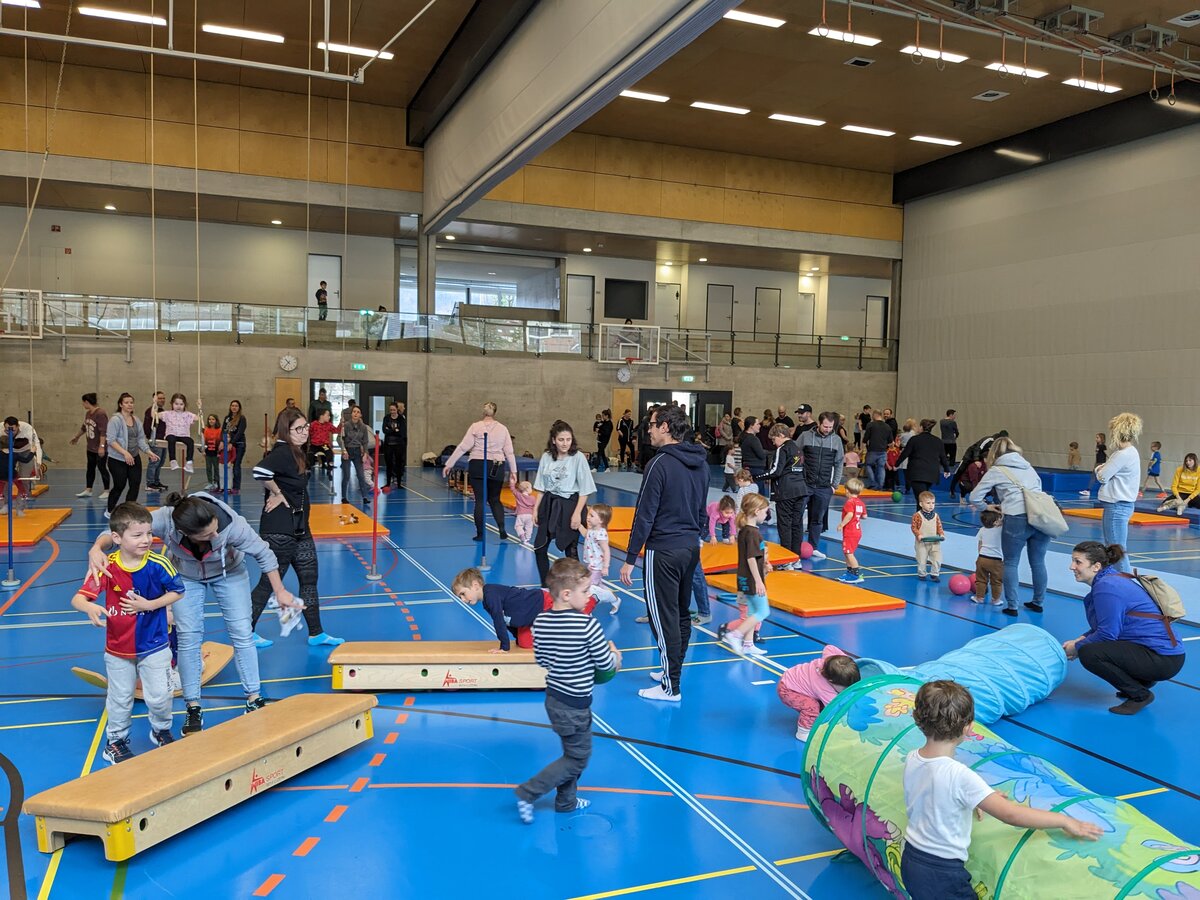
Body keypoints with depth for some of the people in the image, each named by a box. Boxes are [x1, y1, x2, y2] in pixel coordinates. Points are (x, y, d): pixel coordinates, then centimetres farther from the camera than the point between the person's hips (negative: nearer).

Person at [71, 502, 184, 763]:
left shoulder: (158, 564, -17)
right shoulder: (106, 567, -18)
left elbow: (177, 592, -4)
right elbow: (78, 598, -22)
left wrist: (149, 605, -18)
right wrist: (91, 608, -45)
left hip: (154, 646, 0)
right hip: (117, 649, 0)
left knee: (159, 697, 7)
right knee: (120, 699, 17)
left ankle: (161, 730, 36)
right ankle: (116, 740, 40)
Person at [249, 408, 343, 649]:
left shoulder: (297, 453, 10)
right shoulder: (282, 453, -18)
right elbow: (260, 472, -35)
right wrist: (277, 494, -20)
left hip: (299, 528, 9)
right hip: (279, 531, -9)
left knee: (309, 579, 12)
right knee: (270, 583, 4)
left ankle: (316, 634, 21)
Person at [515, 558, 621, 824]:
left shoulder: (540, 622, -6)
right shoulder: (587, 625, -25)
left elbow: (541, 659, 6)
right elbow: (607, 664, -16)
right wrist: (615, 655, 5)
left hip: (554, 698, 8)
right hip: (575, 706, -8)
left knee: (572, 751, 25)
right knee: (578, 758, 9)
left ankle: (566, 801, 37)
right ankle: (528, 793, 8)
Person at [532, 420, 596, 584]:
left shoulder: (578, 457, -11)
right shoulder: (546, 457, 2)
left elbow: (585, 489, -10)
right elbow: (541, 487, 10)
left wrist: (577, 513, -15)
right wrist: (536, 509, 7)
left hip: (569, 505, -5)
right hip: (549, 504, 5)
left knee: (570, 549, 4)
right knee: (540, 548, 7)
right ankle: (545, 586, 22)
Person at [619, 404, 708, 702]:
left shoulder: (660, 464, -17)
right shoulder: (700, 463, 7)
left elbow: (644, 516, -17)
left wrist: (630, 559, -12)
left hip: (663, 551, -8)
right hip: (692, 547, 8)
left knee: (664, 618, -1)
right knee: (681, 613, 18)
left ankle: (671, 688, 6)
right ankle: (673, 670, 31)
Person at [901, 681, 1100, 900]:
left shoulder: (911, 760, -5)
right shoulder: (959, 775, -27)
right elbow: (1010, 814, -26)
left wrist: (974, 799, 14)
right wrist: (1064, 821, -16)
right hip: (941, 875, -7)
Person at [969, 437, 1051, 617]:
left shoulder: (996, 471, 10)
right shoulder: (1029, 467, 25)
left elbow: (974, 497, 9)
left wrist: (987, 507, 27)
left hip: (1017, 519, -5)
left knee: (1011, 563, 8)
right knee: (1038, 562, 16)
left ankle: (1012, 606, 6)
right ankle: (1038, 602, 27)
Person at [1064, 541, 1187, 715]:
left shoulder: (1106, 587, -18)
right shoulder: (1110, 578, 13)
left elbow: (1107, 634, -19)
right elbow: (1105, 625, 17)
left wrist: (1077, 647, -6)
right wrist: (1080, 639, 3)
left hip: (1163, 660, -10)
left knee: (1088, 654, -24)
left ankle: (1140, 695, -5)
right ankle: (1142, 682, 19)